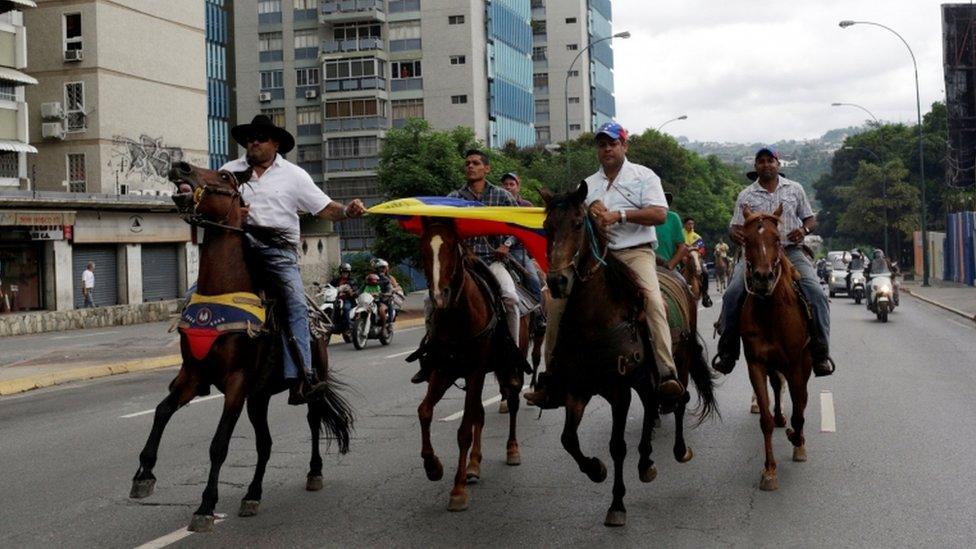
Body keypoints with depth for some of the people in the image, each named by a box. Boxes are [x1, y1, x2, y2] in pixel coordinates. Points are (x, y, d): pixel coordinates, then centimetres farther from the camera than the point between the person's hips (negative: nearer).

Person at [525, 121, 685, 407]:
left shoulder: (643, 176, 9)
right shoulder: (588, 185, 22)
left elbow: (660, 214, -6)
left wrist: (618, 215, -16)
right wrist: (590, 212, -9)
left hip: (635, 252, -4)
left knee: (652, 297, -31)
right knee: (559, 299, -11)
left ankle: (668, 375, -38)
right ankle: (552, 377, -4)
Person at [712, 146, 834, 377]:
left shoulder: (795, 189, 13)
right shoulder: (746, 195, 11)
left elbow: (811, 219, 17)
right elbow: (735, 227, 9)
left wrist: (804, 230, -7)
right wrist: (736, 234, -17)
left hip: (790, 250, 0)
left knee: (816, 294, -21)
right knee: (733, 294, -22)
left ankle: (821, 353, -11)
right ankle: (727, 352, -10)